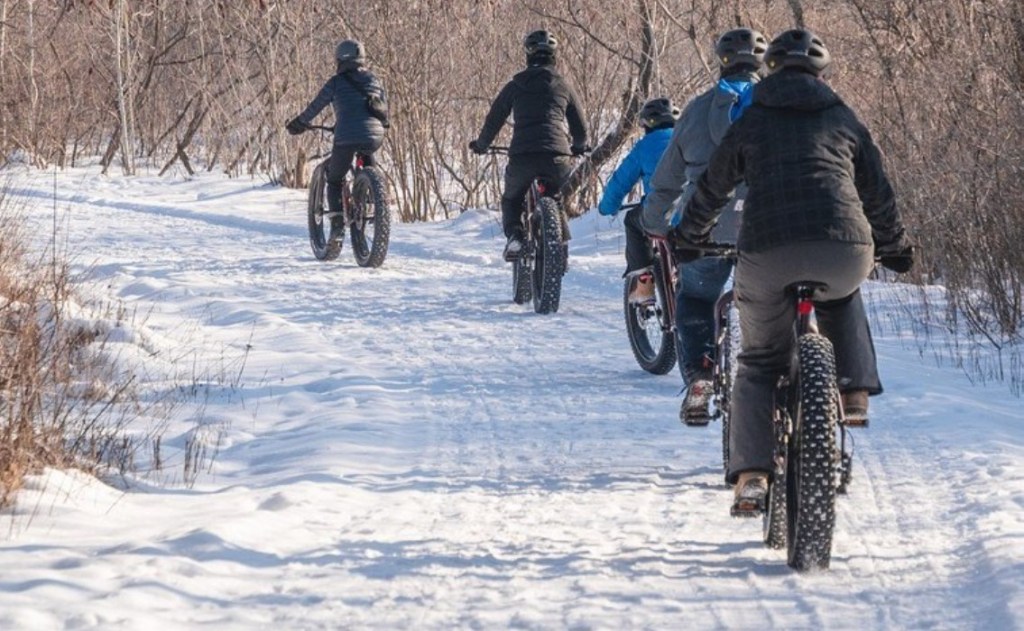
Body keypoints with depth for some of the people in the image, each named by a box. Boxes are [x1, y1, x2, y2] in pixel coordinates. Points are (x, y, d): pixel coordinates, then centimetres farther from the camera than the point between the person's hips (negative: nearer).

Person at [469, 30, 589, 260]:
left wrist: (481, 144, 38)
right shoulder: (563, 87, 16)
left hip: (522, 156, -1)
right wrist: (578, 147, 45)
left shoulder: (515, 86, 13)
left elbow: (493, 120, 19)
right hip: (557, 158, 1)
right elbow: (580, 130, 23)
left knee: (511, 200, 21)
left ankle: (514, 236, -5)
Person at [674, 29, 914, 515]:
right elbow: (878, 194, 26)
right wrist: (896, 250, 42)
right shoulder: (844, 120, 21)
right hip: (845, 254, 1)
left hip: (767, 254, -1)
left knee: (759, 363, 14)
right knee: (840, 293, 37)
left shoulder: (750, 120, 18)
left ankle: (750, 477, 0)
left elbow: (712, 188, 26)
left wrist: (687, 237, 43)